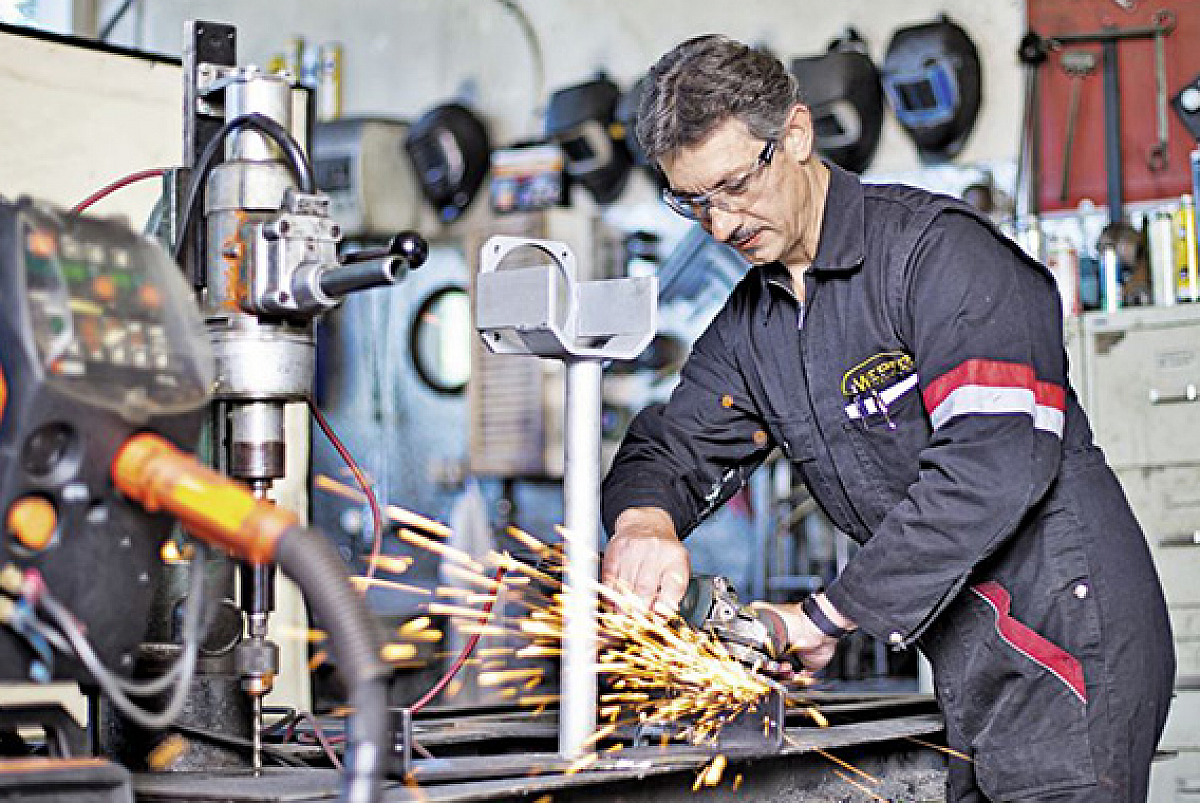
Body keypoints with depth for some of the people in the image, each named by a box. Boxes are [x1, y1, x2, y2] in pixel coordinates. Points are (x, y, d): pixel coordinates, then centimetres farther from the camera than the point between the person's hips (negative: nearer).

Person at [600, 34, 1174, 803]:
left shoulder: (936, 249, -15)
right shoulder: (748, 329, 11)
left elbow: (994, 460, -24)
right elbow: (671, 448, 13)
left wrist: (827, 615, -21)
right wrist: (644, 518, -15)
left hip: (1067, 636, -7)